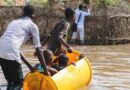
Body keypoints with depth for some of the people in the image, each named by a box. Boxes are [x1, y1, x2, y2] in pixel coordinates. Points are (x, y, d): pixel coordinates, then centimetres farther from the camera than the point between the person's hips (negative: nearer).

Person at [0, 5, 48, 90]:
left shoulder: (14, 22, 34)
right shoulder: (32, 25, 15)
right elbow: (38, 50, 11)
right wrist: (45, 70, 17)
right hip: (10, 53, -6)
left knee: (11, 82, 22)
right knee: (18, 83, 7)